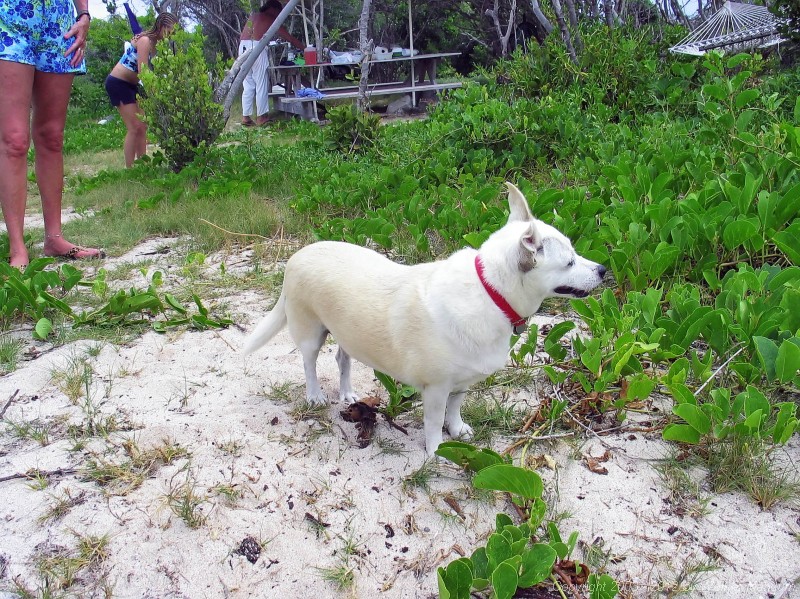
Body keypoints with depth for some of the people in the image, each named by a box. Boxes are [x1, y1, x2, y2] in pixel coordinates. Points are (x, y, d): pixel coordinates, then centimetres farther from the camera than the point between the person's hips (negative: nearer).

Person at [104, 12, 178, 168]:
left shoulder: (157, 44, 5)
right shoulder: (145, 40, -20)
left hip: (131, 85, 9)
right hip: (117, 83, -9)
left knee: (143, 127, 6)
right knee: (135, 128, -13)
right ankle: (129, 169, -9)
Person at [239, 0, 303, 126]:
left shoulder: (253, 16, 25)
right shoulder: (271, 19, 7)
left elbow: (241, 37, 20)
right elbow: (289, 37, 11)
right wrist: (304, 48, 19)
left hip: (243, 48, 7)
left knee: (248, 85, 11)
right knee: (261, 85, 2)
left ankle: (246, 117, 9)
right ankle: (261, 116, 5)